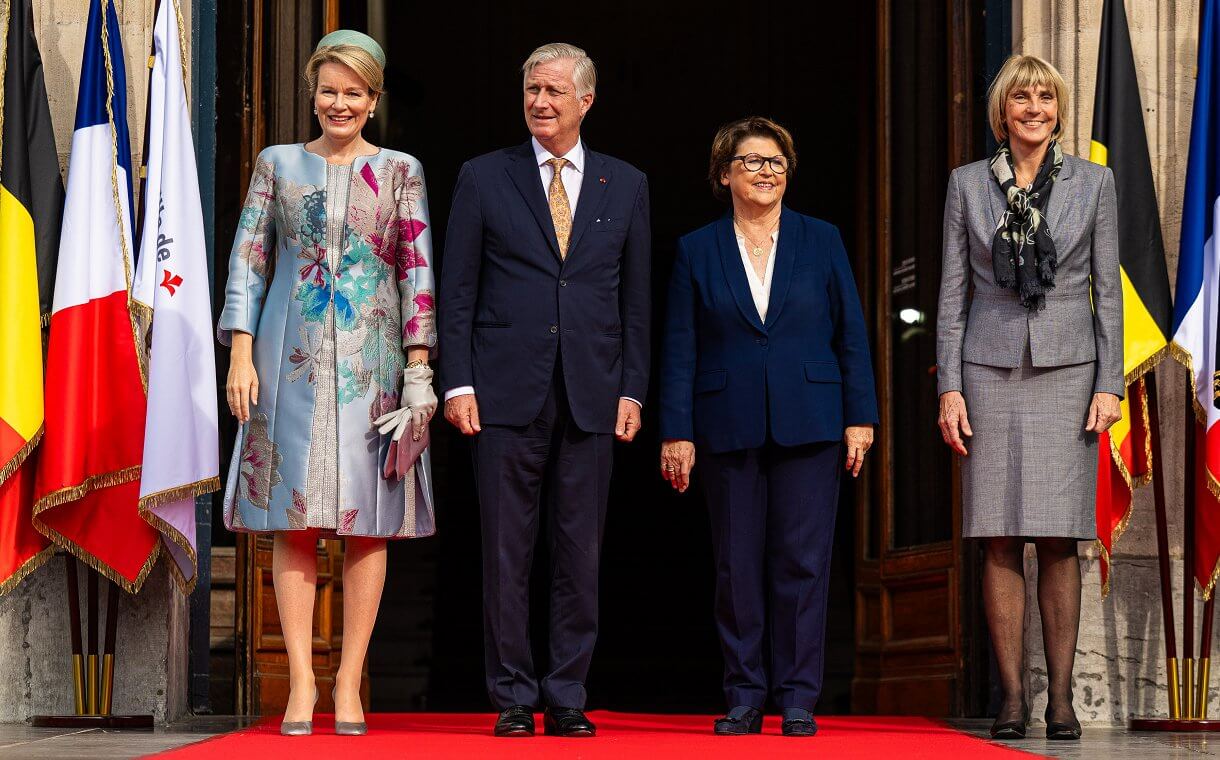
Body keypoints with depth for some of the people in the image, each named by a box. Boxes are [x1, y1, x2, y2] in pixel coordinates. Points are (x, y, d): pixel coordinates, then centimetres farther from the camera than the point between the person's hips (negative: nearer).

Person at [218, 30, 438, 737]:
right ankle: (302, 682, 1)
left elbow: (418, 273, 4)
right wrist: (241, 354, -3)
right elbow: (247, 261, 7)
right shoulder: (278, 164, 10)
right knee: (296, 520, -2)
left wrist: (419, 368, -4)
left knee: (370, 520, -1)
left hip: (372, 359, 0)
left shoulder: (401, 171, 7)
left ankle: (350, 682, 5)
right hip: (294, 359, 0)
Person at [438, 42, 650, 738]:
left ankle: (567, 699, 11)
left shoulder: (625, 186, 11)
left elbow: (636, 298, 11)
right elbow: (457, 289, 4)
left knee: (581, 556, 3)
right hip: (508, 392, -1)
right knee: (507, 554, 1)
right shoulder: (484, 178, 6)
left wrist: (632, 390, 4)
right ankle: (514, 699, 8)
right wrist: (458, 384, -4)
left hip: (592, 394, 1)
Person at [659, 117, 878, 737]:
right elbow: (679, 351, 5)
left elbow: (851, 334, 7)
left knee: (802, 561, -1)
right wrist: (676, 432, -1)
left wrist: (859, 417, 1)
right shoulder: (697, 251, 8)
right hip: (729, 428, 0)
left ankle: (798, 697, 6)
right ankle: (744, 696, 10)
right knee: (737, 564, 2)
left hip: (808, 426, 0)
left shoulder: (821, 241, 8)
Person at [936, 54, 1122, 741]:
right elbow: (953, 291, 6)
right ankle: (1012, 698, 4)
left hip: (1066, 372, 0)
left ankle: (1061, 697, 4)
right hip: (991, 370, 1)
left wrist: (1109, 385, -4)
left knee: (1059, 541, -1)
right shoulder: (968, 184, 6)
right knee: (1001, 541, -1)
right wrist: (949, 388, -2)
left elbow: (1107, 290, 4)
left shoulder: (1094, 182, 5)